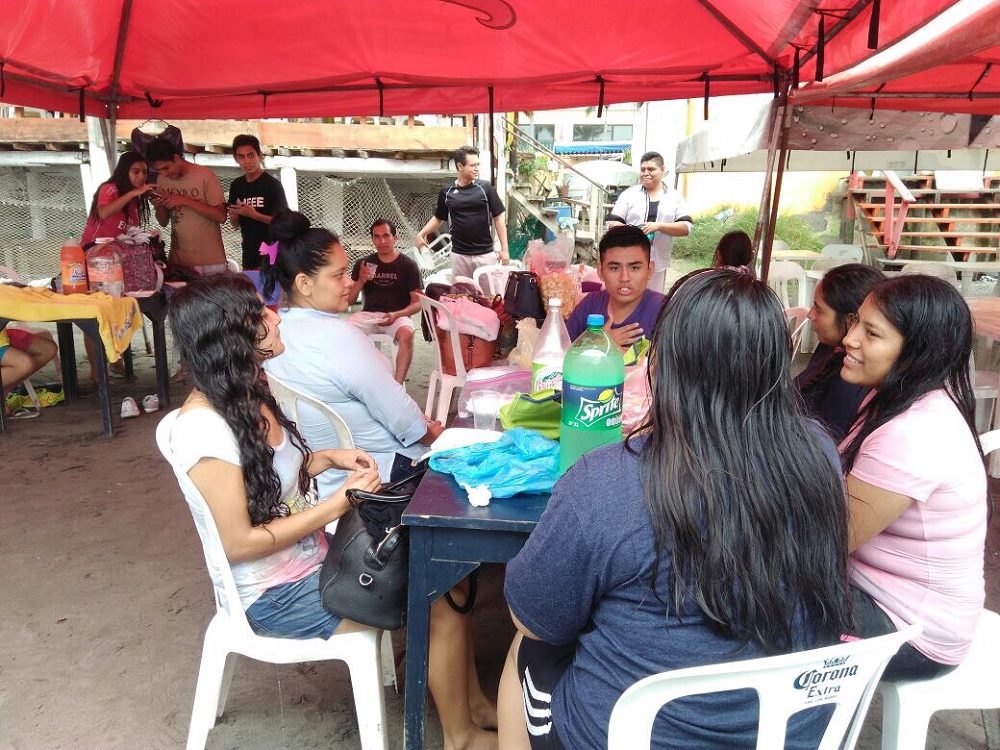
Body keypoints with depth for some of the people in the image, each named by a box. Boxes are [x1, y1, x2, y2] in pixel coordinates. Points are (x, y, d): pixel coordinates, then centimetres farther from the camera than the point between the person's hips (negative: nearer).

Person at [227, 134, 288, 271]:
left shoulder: (272, 185, -10)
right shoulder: (236, 185, 9)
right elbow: (236, 224, 16)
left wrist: (254, 215, -22)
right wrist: (234, 216, -6)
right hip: (249, 254, 6)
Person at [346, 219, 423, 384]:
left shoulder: (408, 265, 2)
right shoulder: (363, 264, 9)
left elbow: (417, 303, 0)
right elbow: (349, 300, 10)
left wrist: (396, 315, -18)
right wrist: (361, 281, -9)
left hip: (397, 316, -3)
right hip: (368, 314, 3)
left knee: (406, 334, -37)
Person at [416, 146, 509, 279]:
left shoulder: (485, 188, -1)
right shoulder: (447, 192, 3)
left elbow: (498, 218, 0)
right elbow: (438, 218, 16)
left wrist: (504, 249, -4)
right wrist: (421, 234, 2)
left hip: (485, 253, -1)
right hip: (459, 254, 2)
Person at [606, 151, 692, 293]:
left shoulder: (674, 196, 6)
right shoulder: (629, 194, 5)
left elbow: (686, 228, -1)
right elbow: (612, 223, 1)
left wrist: (658, 226, -17)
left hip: (658, 262, 1)